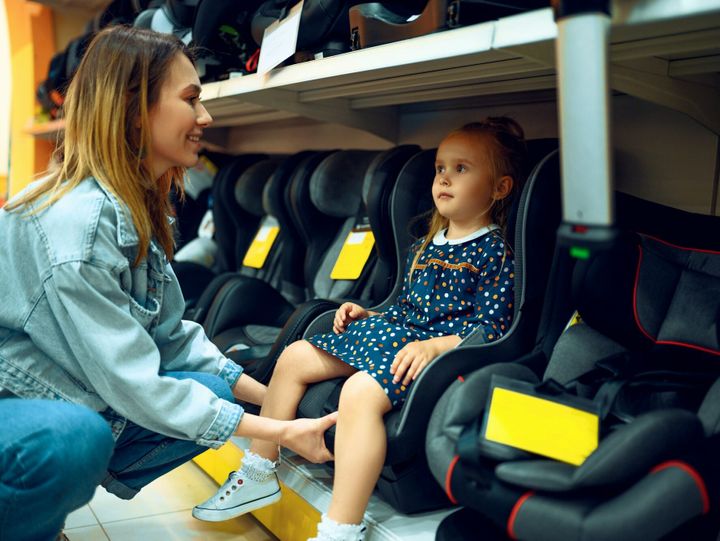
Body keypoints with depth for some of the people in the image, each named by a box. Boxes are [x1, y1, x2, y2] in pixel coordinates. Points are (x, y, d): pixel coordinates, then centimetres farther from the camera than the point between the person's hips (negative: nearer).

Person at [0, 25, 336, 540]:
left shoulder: (135, 206, 2)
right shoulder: (79, 220, -27)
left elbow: (168, 334, 3)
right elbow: (130, 382, -26)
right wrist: (279, 433, -22)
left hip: (78, 395, 8)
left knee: (219, 392, -2)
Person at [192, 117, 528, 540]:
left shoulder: (494, 252, -7)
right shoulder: (425, 246, 18)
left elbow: (491, 329, -15)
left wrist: (433, 346, -25)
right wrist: (366, 314, 12)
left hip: (434, 348, -9)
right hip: (390, 332, 10)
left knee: (360, 391, -37)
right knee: (294, 358, 4)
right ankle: (258, 476, 13)